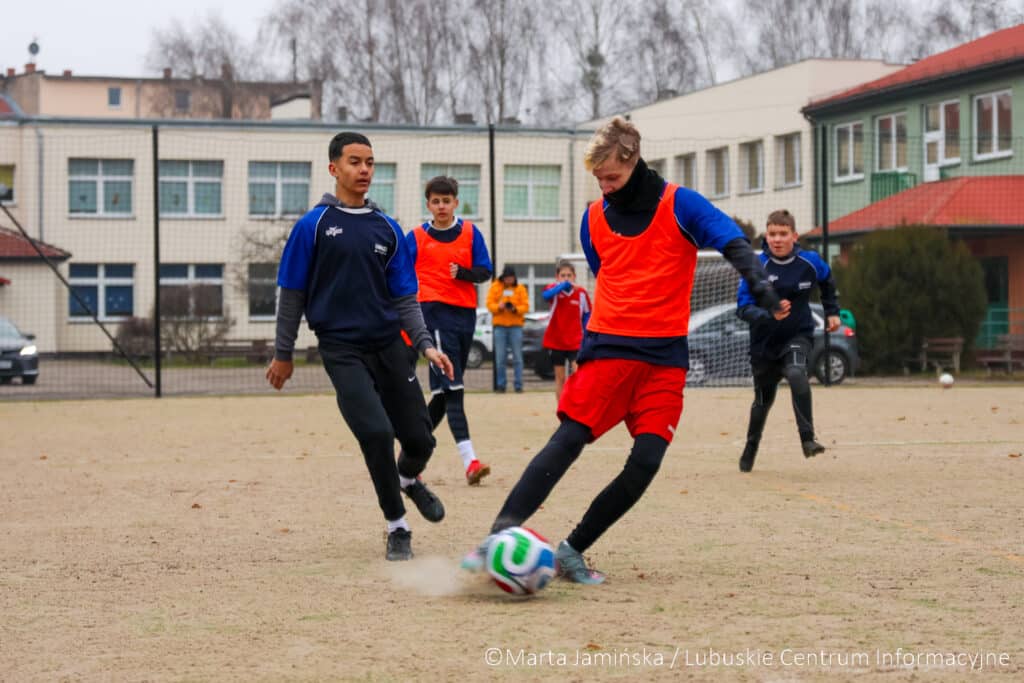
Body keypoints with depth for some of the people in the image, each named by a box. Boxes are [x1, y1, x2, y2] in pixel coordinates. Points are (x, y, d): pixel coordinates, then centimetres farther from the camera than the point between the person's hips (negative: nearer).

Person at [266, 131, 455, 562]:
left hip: (387, 345, 4)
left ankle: (409, 480, 42)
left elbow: (404, 297, 9)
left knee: (419, 440, 4)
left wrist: (425, 344, -3)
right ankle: (397, 528, 1)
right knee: (377, 433, -19)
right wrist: (283, 353, 3)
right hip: (341, 349, -4)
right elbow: (292, 293, 2)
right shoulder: (313, 225, -2)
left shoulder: (387, 229, 9)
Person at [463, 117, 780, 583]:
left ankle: (573, 550, 1)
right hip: (607, 347, 1)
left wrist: (756, 281, -34)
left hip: (665, 356, -1)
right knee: (568, 440, -14)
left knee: (646, 461, -11)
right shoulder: (594, 217, 10)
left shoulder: (678, 205, -1)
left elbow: (732, 242, -15)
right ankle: (500, 536, -19)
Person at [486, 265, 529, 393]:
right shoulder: (495, 287, 7)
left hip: (516, 326, 0)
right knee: (500, 358, -2)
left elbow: (526, 306, 1)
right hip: (500, 325, 0)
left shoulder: (520, 289, 6)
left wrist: (515, 309, -18)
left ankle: (518, 385, -1)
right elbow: (489, 304, 1)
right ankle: (501, 385, 3)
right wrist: (498, 307, -18)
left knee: (517, 357, -3)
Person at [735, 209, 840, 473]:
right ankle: (751, 448, 42)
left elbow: (826, 282, 15)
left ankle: (807, 439, -28)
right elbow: (743, 307, -24)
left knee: (796, 373, -33)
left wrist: (832, 311, 16)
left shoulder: (809, 262, -9)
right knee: (763, 399, 16)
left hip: (798, 335, 0)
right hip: (765, 342, 0)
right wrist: (769, 315, -41)